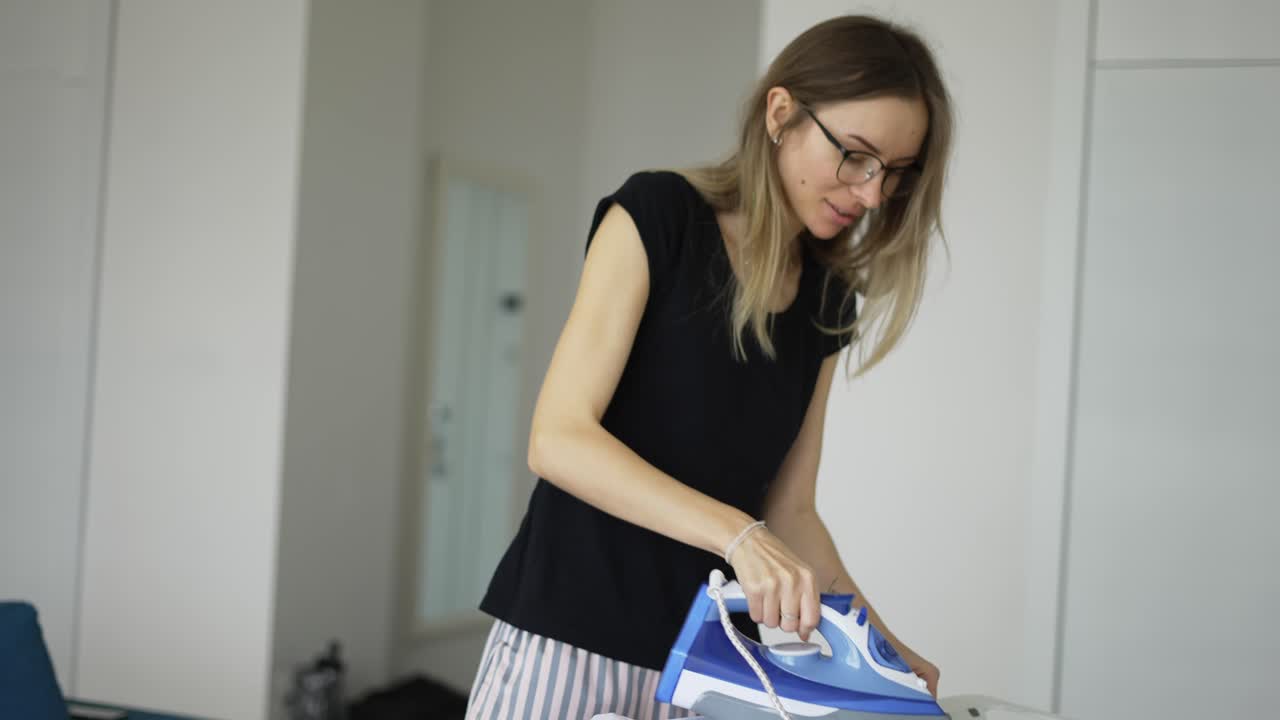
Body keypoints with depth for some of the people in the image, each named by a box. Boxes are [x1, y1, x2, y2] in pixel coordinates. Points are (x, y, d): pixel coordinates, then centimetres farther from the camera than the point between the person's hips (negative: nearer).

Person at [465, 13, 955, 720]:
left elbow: (789, 511, 11)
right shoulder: (656, 214, -8)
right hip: (567, 646, -5)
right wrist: (737, 534, -26)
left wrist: (879, 643, -1)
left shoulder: (827, 302, 7)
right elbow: (558, 439, -17)